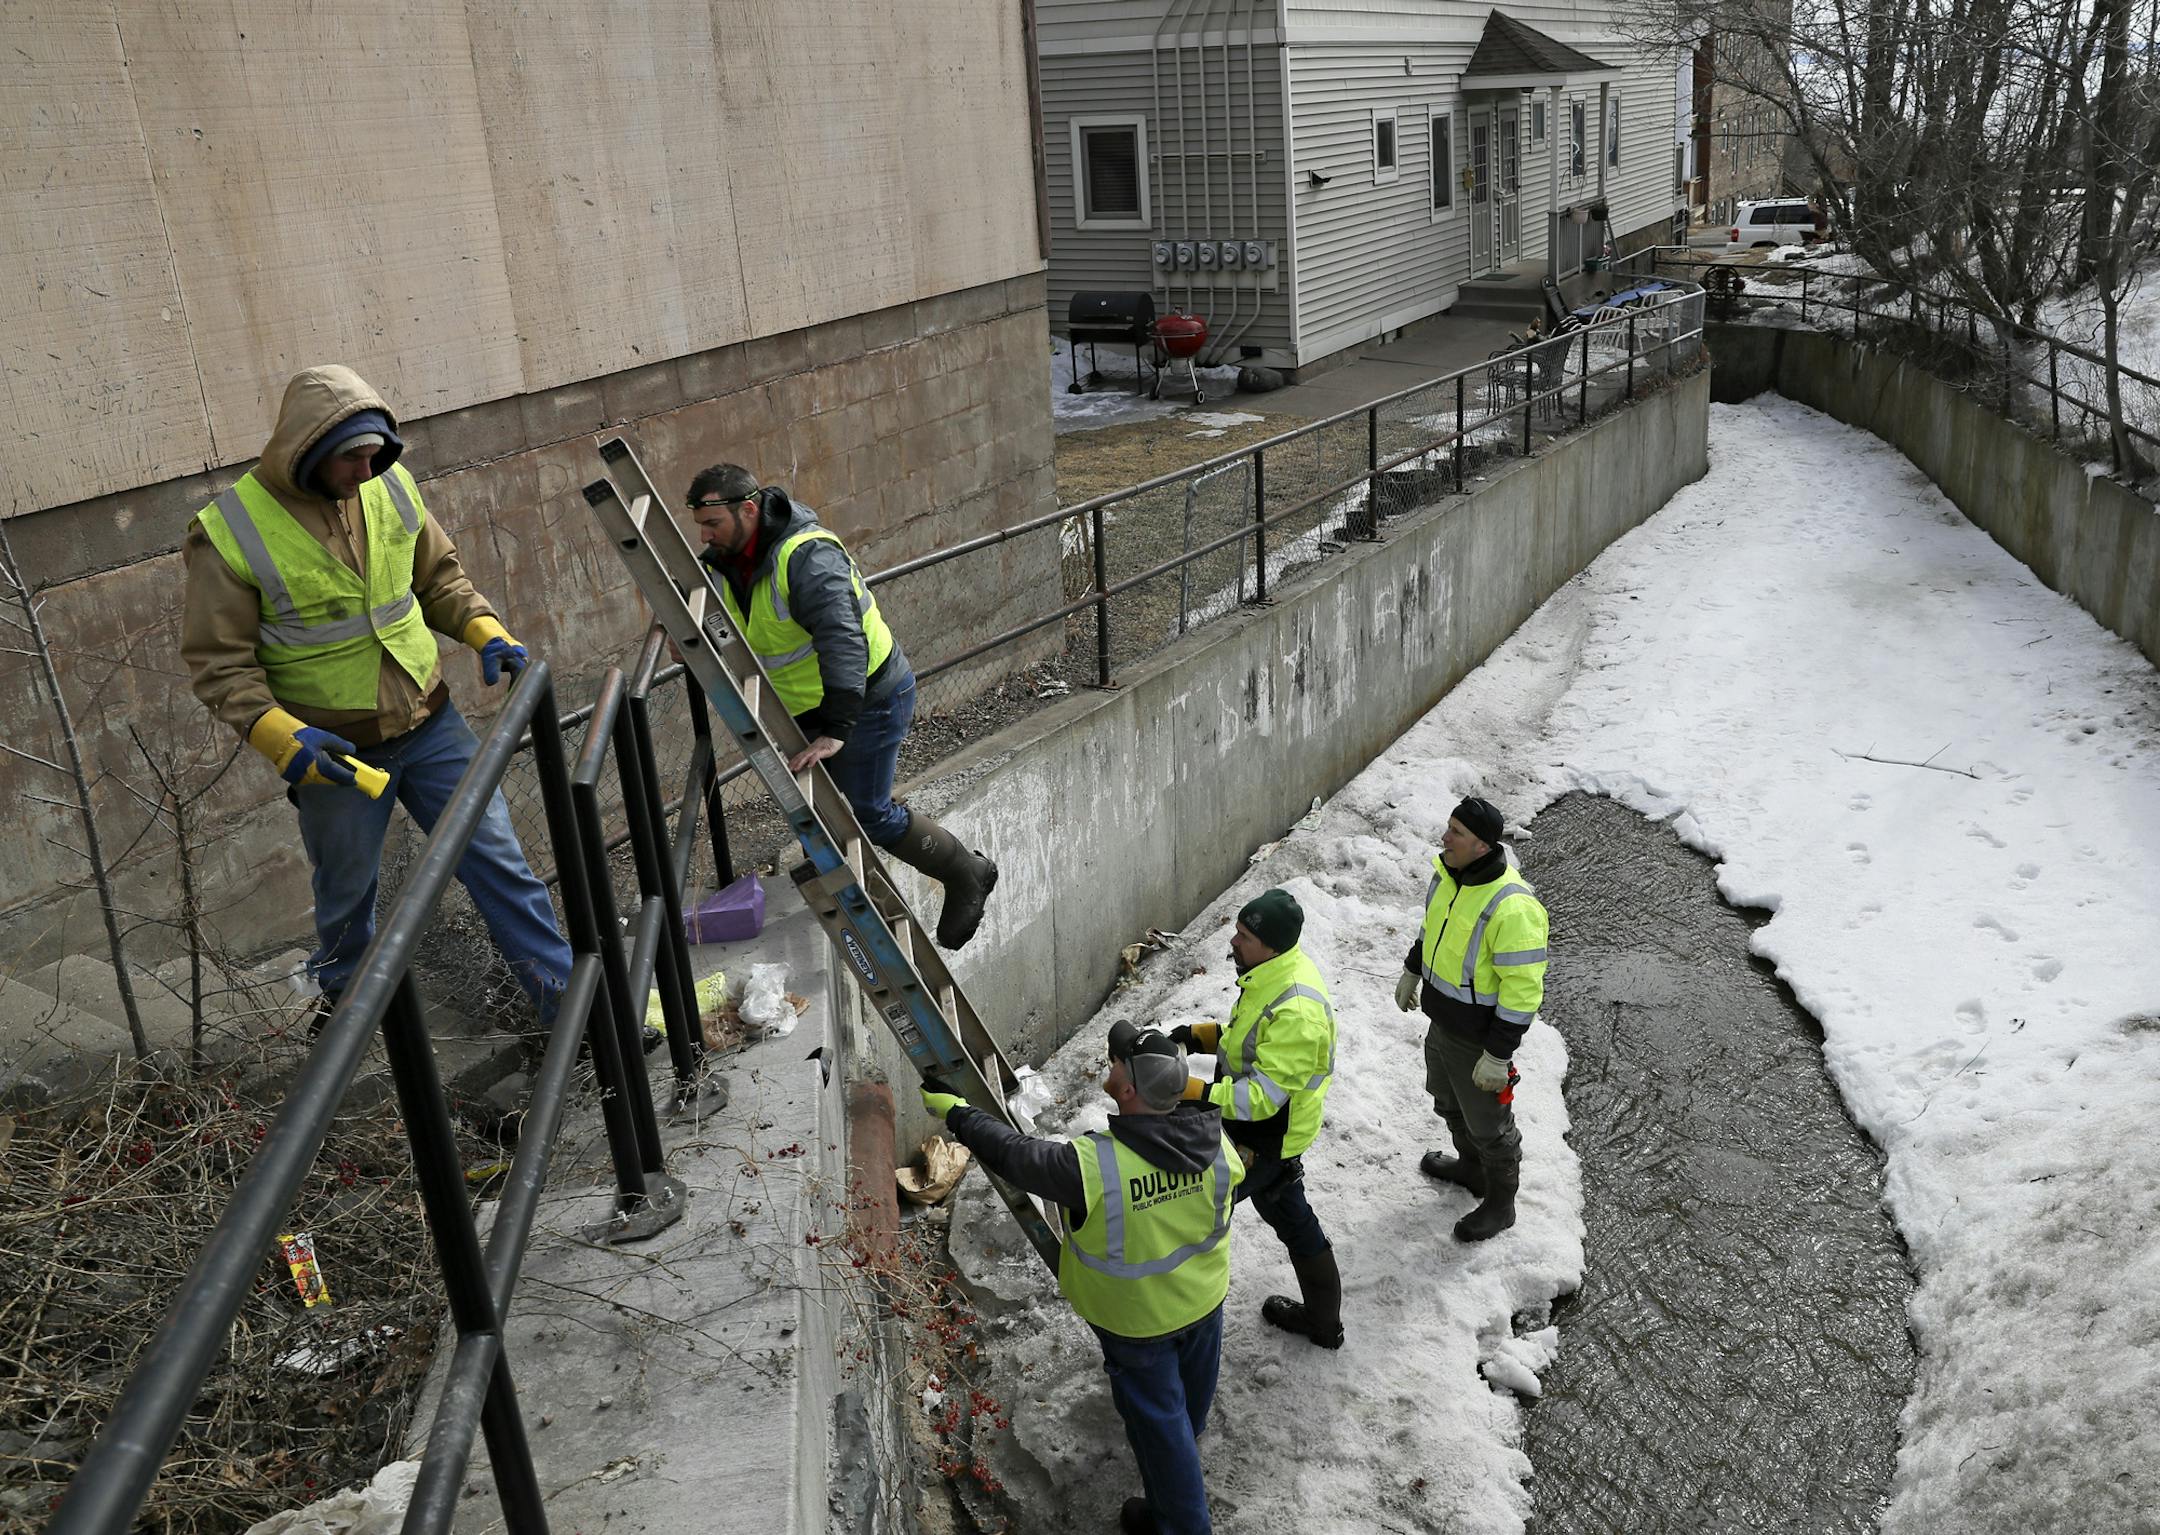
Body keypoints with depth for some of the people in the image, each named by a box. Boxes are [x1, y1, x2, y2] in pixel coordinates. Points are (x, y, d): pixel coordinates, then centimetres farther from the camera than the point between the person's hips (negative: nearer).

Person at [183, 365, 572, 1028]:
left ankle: (567, 998, 14)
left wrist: (483, 628, -6)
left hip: (429, 723, 3)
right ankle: (344, 999, 45)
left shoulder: (390, 487, -4)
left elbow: (438, 576, 12)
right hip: (336, 751, -3)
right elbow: (218, 663, -13)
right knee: (346, 894, 17)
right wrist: (279, 735, -26)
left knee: (498, 861, 4)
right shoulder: (230, 532, -16)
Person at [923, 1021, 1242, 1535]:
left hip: (1137, 1320, -5)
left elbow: (1014, 1154, -25)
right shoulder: (1214, 1140, -25)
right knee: (1192, 1386, 34)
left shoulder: (1094, 1166, -40)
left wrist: (954, 1110, -10)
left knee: (1157, 1418, 19)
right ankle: (1190, 1431, 65)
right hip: (1204, 1297, 5)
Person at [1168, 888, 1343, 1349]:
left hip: (1264, 1142, -10)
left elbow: (1261, 1096, -34)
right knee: (1287, 1212, 25)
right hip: (1275, 1134, 10)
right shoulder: (1275, 972, -5)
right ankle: (1322, 1319, 45)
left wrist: (1192, 1091, -35)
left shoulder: (1295, 1012, -36)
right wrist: (1199, 1034, -3)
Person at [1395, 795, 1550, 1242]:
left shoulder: (1512, 907, -34)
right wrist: (1412, 971, 24)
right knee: (1448, 1102, 30)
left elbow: (1524, 987, -29)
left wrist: (1499, 1055, -25)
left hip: (1478, 1038, -8)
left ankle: (1500, 1204, 37)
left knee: (1487, 1123, 13)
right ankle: (1471, 1167, 56)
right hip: (1441, 1022, 8)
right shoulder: (1449, 873, -8)